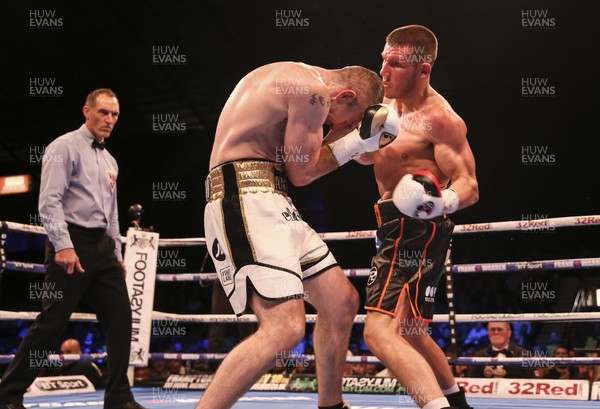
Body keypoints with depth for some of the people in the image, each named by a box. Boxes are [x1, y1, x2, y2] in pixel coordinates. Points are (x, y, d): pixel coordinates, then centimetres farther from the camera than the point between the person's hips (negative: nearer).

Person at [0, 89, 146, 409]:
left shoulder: (109, 161, 21)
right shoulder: (65, 147, -3)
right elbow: (49, 201, -13)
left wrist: (117, 254, 19)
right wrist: (63, 246, -21)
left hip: (103, 246, 8)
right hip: (72, 244, -7)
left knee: (120, 318, 0)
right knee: (51, 322, -6)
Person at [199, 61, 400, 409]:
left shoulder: (295, 78, 20)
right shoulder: (313, 89, -10)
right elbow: (301, 173, -7)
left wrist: (361, 135, 12)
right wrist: (356, 139, 4)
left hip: (271, 202, 11)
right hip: (246, 197, -11)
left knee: (342, 301, 16)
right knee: (286, 328, -22)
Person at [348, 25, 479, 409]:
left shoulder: (438, 118, -16)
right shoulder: (390, 103, 11)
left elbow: (469, 186, -18)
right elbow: (368, 157, 22)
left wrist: (441, 202, -40)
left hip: (416, 232, -10)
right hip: (399, 230, 10)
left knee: (380, 331, -25)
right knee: (409, 333, 25)